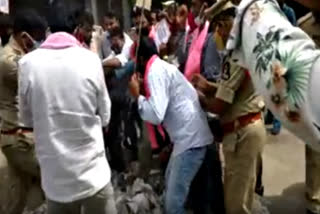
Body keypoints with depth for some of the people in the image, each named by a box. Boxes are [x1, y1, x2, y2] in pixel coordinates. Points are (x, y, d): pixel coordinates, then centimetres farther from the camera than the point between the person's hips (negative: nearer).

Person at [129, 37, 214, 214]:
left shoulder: (155, 71, -14)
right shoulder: (162, 67, 16)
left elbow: (156, 115, -22)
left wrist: (138, 95, -9)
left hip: (190, 138, -11)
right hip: (188, 136, 11)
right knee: (170, 182, 26)